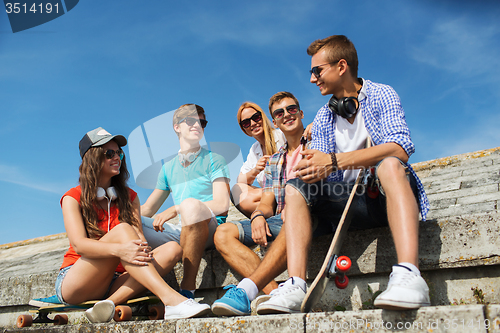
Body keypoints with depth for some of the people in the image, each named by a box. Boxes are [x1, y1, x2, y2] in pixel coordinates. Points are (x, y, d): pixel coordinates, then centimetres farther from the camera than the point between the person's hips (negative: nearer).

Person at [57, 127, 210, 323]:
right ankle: (171, 300, -43)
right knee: (122, 229, -28)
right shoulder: (73, 198, 1)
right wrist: (119, 249, -35)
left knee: (172, 249, -18)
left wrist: (142, 248, -26)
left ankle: (112, 302, -35)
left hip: (114, 282, 4)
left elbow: (139, 238, 1)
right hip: (73, 284, -4)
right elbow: (79, 244, -15)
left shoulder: (129, 197, 14)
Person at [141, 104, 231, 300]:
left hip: (211, 229, -4)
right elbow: (147, 210, 23)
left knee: (191, 204, -37)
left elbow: (222, 204, -6)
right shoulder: (168, 168, 21)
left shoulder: (213, 160, 8)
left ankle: (188, 289, -33)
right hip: (182, 232, 4)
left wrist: (175, 209, -12)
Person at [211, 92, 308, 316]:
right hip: (279, 219, 6)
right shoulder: (274, 161, 26)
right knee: (223, 233, -14)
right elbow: (267, 202, 17)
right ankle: (275, 293, -32)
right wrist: (259, 215, -9)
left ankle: (245, 290, -47)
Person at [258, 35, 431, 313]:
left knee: (389, 164, -34)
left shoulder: (382, 95, -1)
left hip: (385, 196, -4)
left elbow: (400, 148, -20)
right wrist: (314, 169, -20)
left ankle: (409, 275, -49)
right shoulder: (323, 118, 15)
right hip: (347, 202, 5)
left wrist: (334, 160, -27)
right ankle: (296, 286, -30)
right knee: (295, 188, -16)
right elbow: (320, 167, 7)